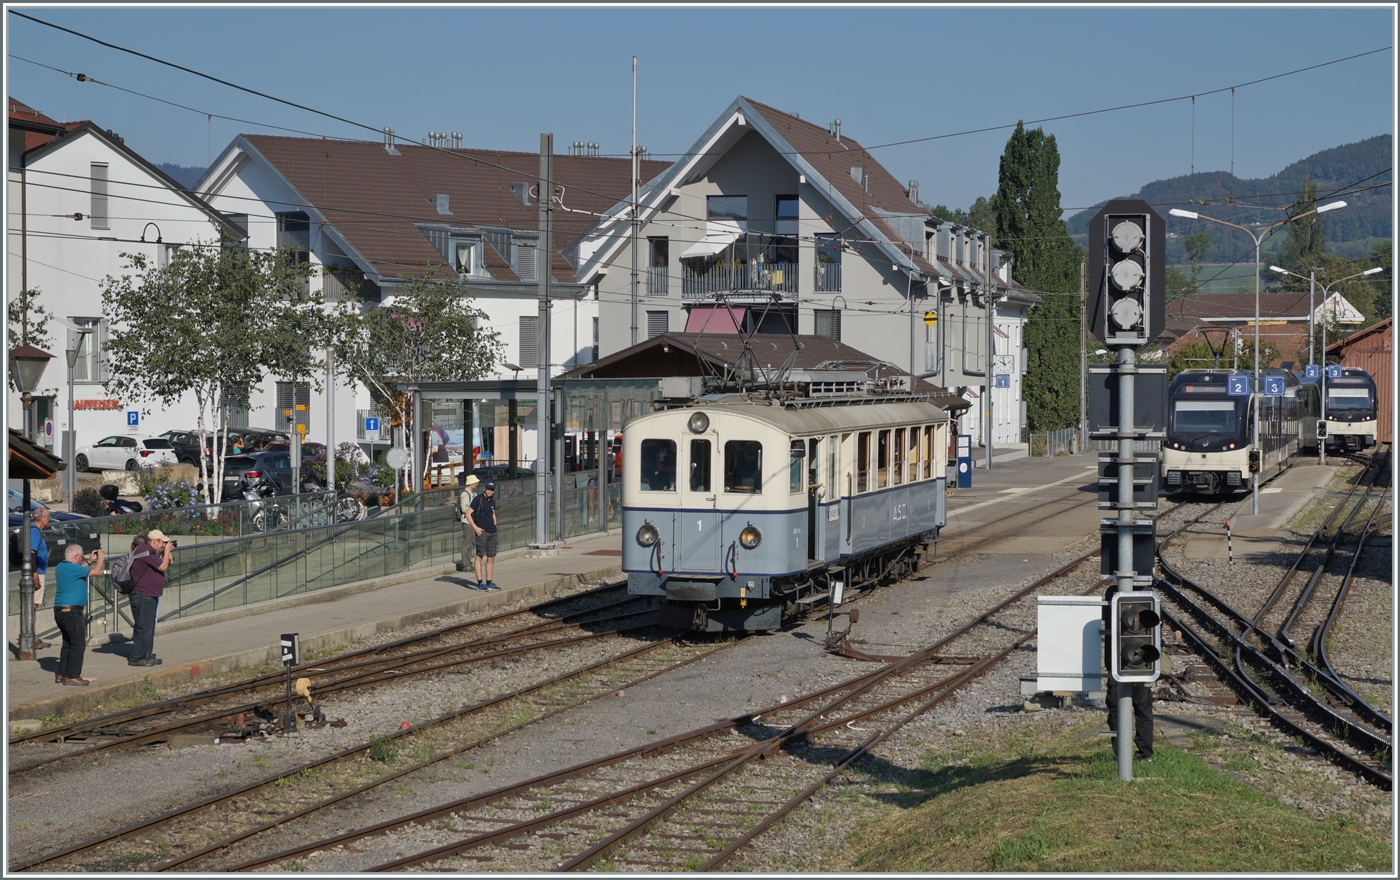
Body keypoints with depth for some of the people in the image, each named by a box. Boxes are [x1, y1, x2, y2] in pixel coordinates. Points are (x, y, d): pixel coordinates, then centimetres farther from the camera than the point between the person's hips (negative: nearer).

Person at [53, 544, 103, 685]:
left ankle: (61, 674, 20)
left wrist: (89, 561, 26)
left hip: (60, 611, 10)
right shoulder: (72, 568, -18)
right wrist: (100, 558, 3)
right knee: (78, 644, -5)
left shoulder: (61, 566, 11)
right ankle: (72, 676, -5)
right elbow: (96, 571, -14)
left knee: (68, 643, 18)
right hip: (72, 611, -10)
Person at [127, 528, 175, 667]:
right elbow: (163, 567, -20)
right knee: (144, 627, -9)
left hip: (149, 595, 11)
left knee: (148, 627, 17)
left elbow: (160, 564, 19)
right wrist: (167, 551, -7)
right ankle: (137, 658, -5)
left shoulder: (149, 551, 15)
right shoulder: (146, 552, -19)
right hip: (143, 596, -11)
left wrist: (166, 553, 8)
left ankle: (146, 655, 24)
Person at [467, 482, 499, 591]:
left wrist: (494, 527, 16)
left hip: (492, 533, 7)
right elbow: (468, 513, -11)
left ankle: (489, 583, 15)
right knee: (479, 556, -5)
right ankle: (480, 583, -4)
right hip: (482, 532, -7)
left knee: (491, 558, 8)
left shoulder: (492, 500, 14)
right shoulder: (478, 499, -7)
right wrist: (475, 527, -15)